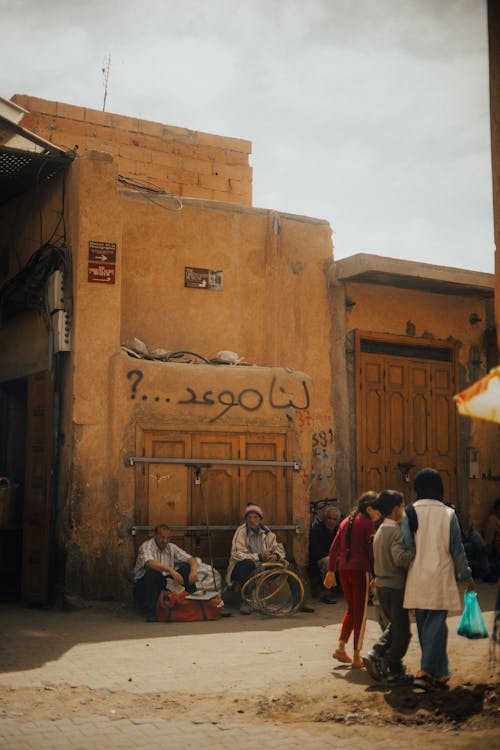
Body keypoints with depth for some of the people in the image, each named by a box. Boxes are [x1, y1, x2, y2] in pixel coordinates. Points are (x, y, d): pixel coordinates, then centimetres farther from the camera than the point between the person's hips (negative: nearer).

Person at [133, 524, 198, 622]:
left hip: (163, 585, 5)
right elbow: (150, 563, -36)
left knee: (186, 567, -10)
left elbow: (191, 559, -3)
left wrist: (194, 570, -27)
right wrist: (171, 570, -49)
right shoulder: (146, 546, -14)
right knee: (153, 572, -36)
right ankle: (150, 612, -26)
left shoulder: (171, 547, 4)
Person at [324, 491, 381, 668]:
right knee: (360, 612, 2)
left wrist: (331, 570, 18)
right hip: (360, 570, -7)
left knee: (351, 609, 19)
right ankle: (356, 657, 5)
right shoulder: (367, 524, -7)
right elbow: (372, 552, -9)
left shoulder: (346, 522, 13)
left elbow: (334, 548, 14)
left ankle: (341, 648, 12)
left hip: (343, 569, 7)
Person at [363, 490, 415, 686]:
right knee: (401, 631, 3)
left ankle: (375, 655, 8)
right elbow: (399, 558, -28)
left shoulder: (380, 530, 12)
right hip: (396, 586, -9)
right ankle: (395, 672, 8)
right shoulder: (395, 531, -16)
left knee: (393, 625, 21)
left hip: (381, 584, 9)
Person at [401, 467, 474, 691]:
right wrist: (466, 576, 12)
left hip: (417, 579, 2)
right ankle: (425, 671, -8)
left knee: (424, 626, 13)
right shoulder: (448, 514, -3)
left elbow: (407, 547, -6)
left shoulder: (410, 513, -3)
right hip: (441, 579, -2)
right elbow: (457, 549, 1)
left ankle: (439, 673, 19)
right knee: (436, 625, 1)